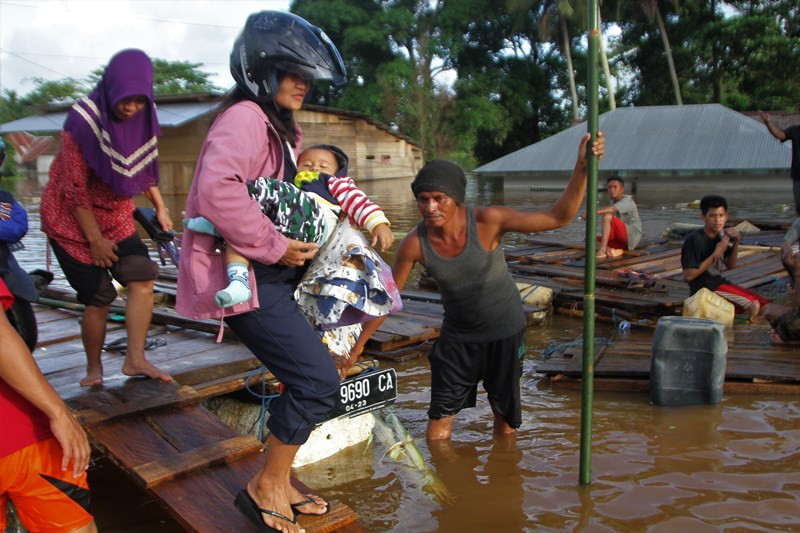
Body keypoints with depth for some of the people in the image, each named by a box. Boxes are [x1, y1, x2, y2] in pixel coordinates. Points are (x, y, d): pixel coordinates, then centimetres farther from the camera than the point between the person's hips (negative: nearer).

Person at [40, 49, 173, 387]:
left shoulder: (141, 118, -5)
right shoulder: (83, 120, -22)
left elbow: (144, 167, 13)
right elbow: (74, 188, -19)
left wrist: (160, 207, 6)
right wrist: (95, 240, -16)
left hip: (116, 215, 5)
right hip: (73, 220, -5)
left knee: (142, 279, -13)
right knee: (99, 298, -6)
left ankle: (135, 360, -6)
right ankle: (94, 369, 15)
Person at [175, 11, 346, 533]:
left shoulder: (280, 126, 18)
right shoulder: (244, 118, -16)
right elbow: (217, 189, -33)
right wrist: (275, 247, -25)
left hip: (272, 271, 10)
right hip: (243, 275, -10)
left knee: (306, 380, 13)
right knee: (318, 380, -13)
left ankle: (278, 483, 29)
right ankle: (265, 489, 5)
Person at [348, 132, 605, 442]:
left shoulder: (487, 221, -27)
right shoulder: (415, 244, -21)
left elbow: (559, 217, -24)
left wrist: (582, 168, -37)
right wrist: (355, 350, -4)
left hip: (505, 329, -1)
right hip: (458, 334, 1)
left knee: (505, 414, 16)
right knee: (439, 419, 1)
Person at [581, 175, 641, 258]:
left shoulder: (627, 200, -9)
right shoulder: (613, 202, 16)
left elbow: (611, 209, -32)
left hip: (631, 235, -8)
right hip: (621, 240, 8)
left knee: (607, 216, -28)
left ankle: (602, 250, -35)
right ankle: (617, 250, -21)